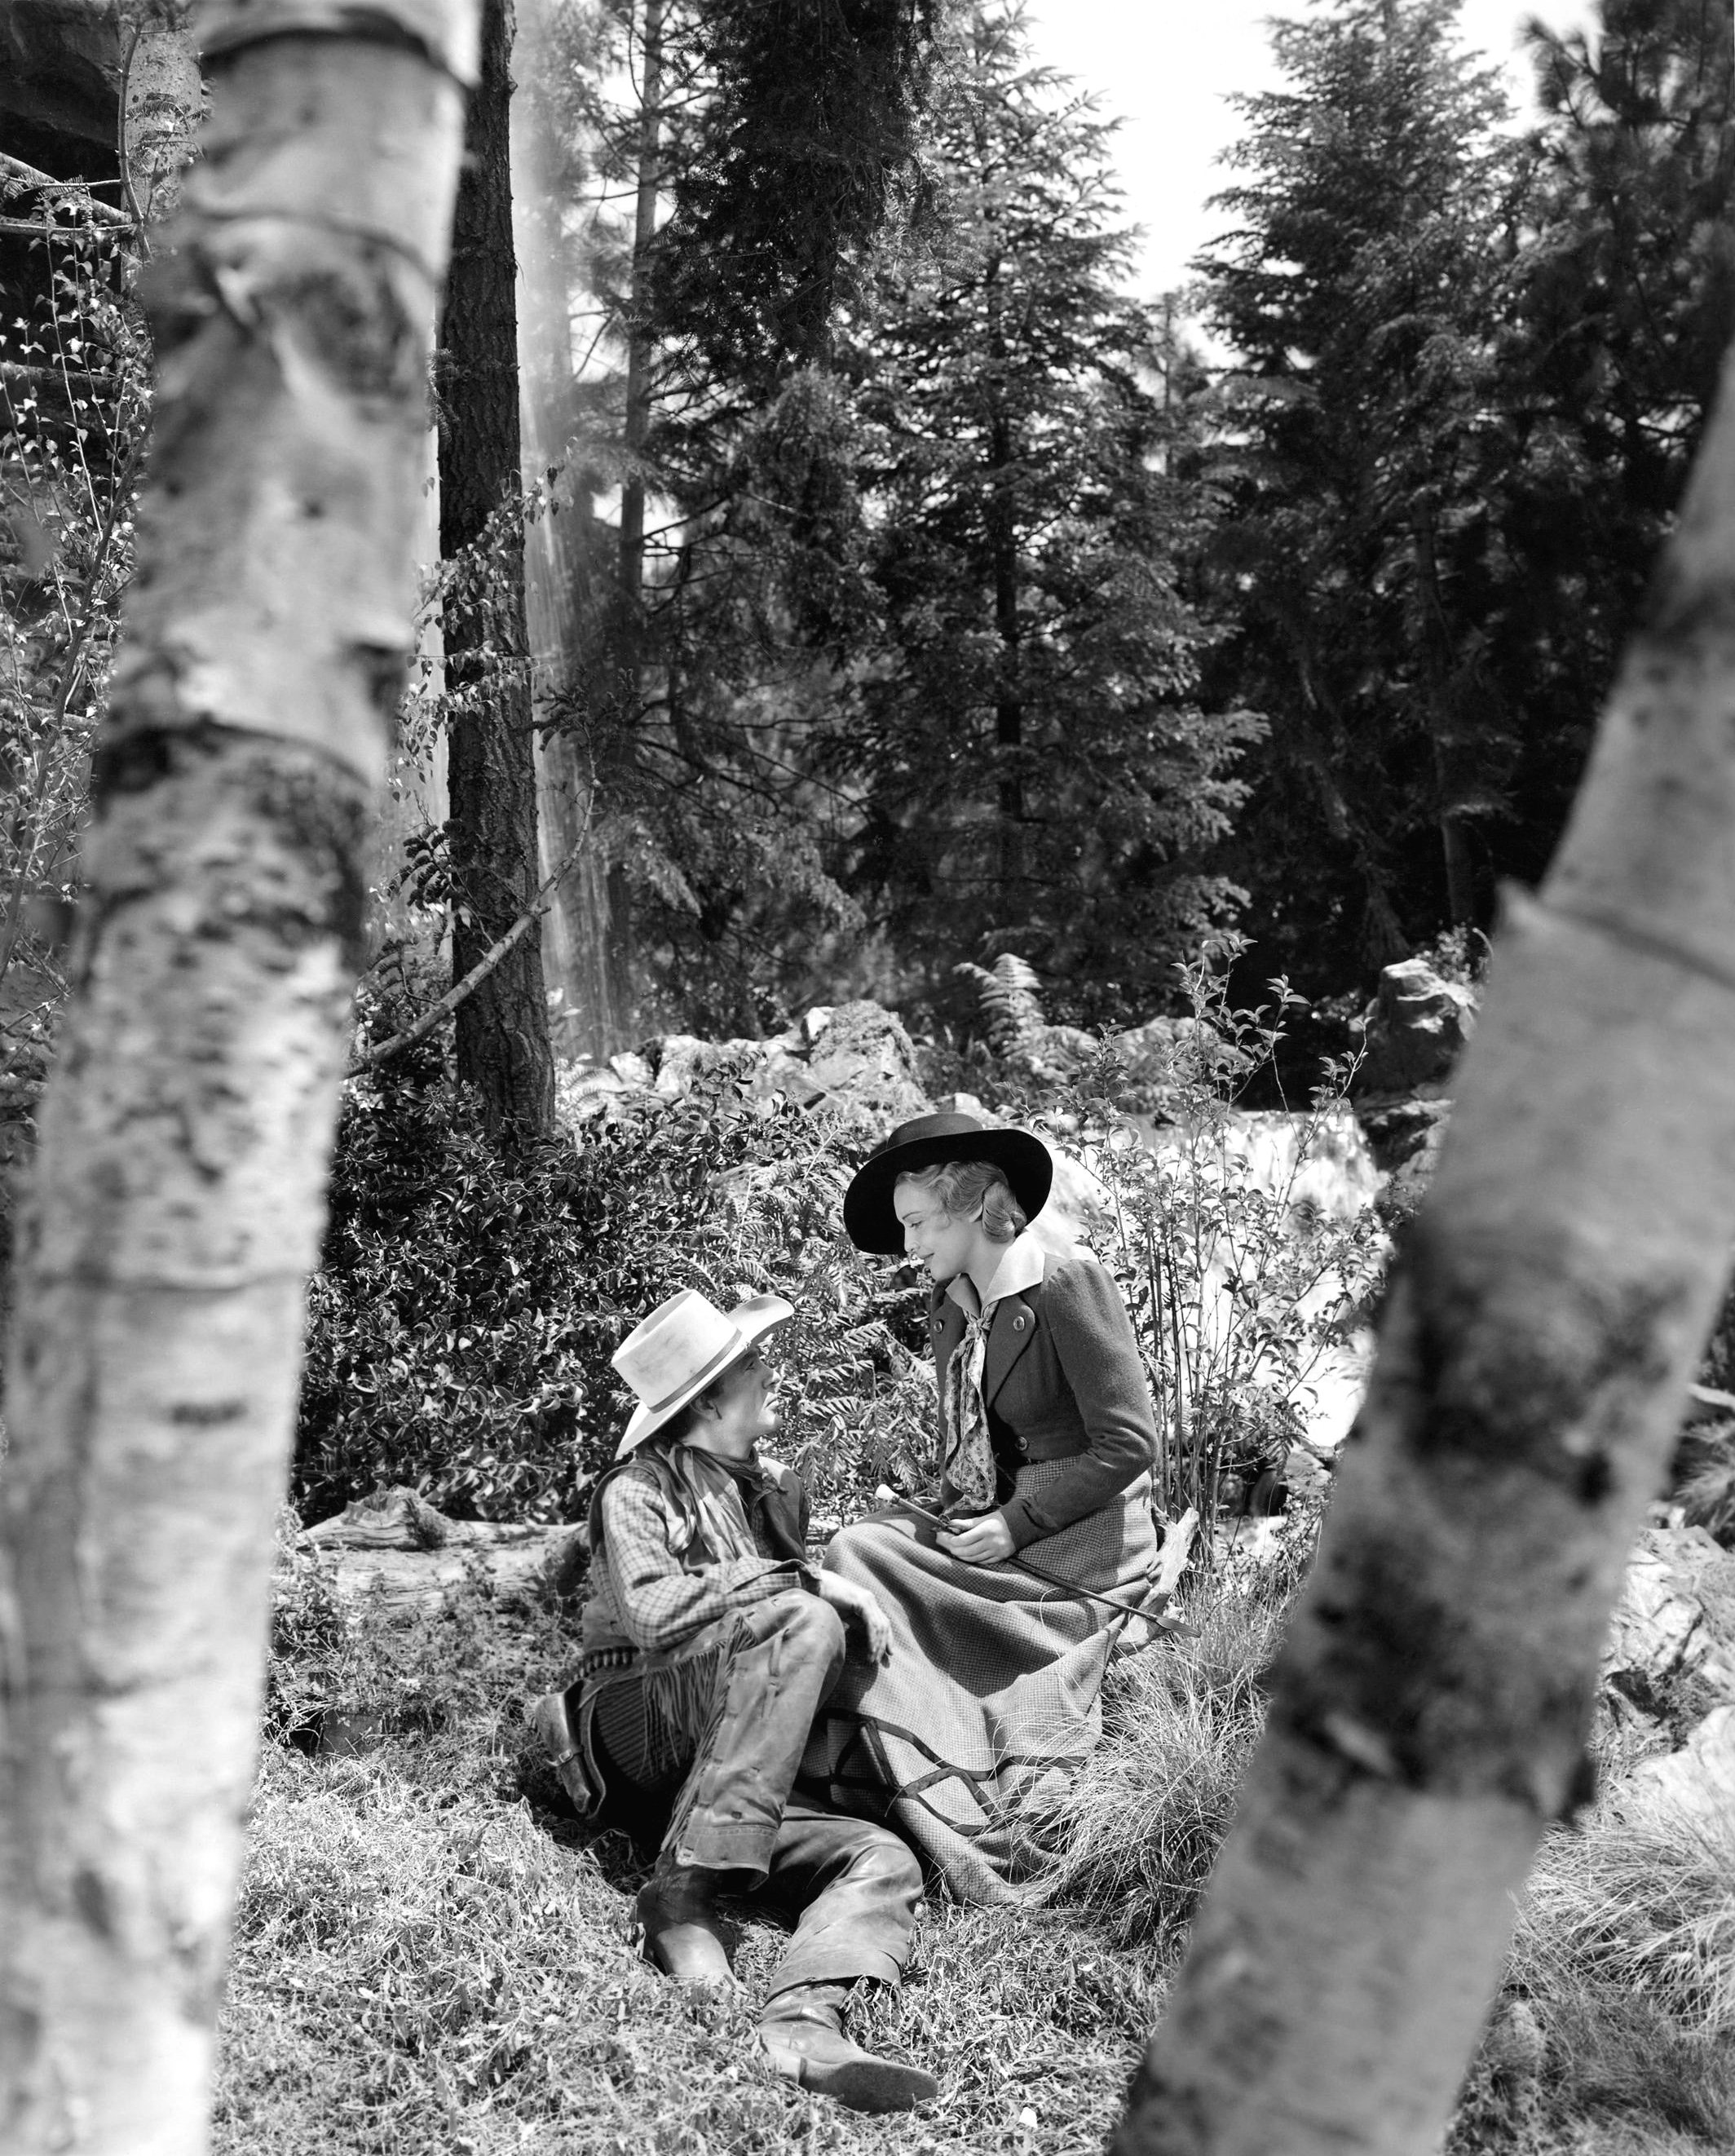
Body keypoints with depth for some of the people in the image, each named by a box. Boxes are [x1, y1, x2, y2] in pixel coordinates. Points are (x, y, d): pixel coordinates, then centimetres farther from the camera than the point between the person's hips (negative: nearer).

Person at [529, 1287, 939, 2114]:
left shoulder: (776, 1486, 19)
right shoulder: (638, 1488, -2)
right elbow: (652, 1611, -19)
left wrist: (860, 1612, 4)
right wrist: (803, 1580, -16)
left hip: (726, 1771, 6)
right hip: (637, 1734, -6)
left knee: (884, 1860, -18)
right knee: (802, 1626, -29)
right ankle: (684, 1891, -31)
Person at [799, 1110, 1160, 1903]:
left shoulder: (1069, 1285, -13)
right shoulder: (949, 1308, 10)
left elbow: (1129, 1445, -16)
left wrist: (1015, 1526, -17)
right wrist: (949, 1521, -1)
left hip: (1080, 1540, -7)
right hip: (991, 1528, 7)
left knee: (860, 1558, -19)